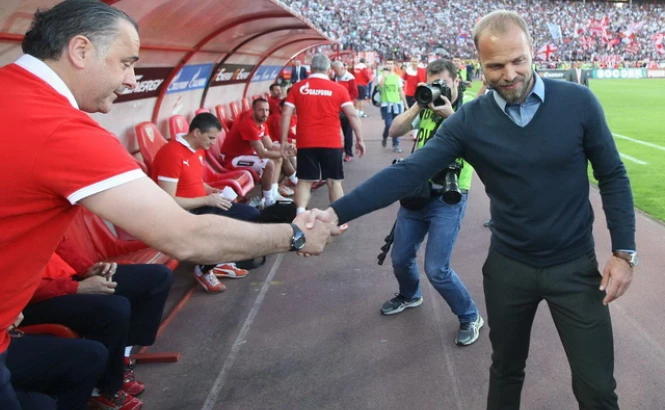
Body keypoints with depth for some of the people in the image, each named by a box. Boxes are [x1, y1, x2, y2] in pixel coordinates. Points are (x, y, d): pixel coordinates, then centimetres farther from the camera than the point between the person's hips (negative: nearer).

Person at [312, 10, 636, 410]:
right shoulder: (469, 120, -10)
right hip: (508, 267, 1)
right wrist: (336, 212, -28)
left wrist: (624, 251, -7)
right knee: (506, 371, 21)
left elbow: (613, 177, -2)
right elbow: (408, 172, -17)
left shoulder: (578, 102, -11)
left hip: (575, 266, -1)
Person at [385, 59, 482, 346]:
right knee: (400, 258, 15)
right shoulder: (426, 107, 5)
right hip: (416, 193, 5)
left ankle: (470, 317, 13)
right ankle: (410, 295, 47)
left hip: (448, 199, -5)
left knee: (436, 269, -10)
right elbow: (394, 131, -3)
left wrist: (451, 116, -29)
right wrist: (418, 106, -15)